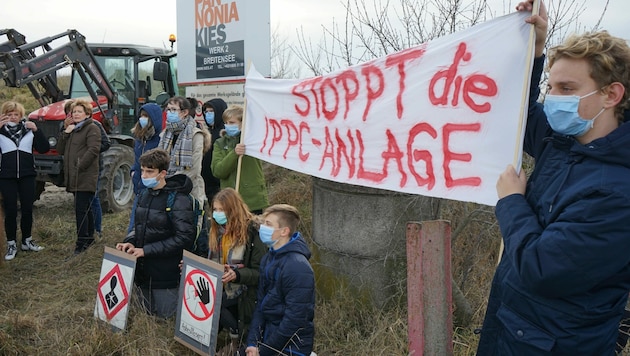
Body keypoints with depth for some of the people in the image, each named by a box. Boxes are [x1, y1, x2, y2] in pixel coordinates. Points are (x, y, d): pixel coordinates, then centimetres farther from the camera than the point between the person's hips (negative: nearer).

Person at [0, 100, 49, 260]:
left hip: (27, 176, 1)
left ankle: (27, 241, 23)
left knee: (27, 209, 8)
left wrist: (36, 130, -14)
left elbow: (44, 149, -3)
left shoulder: (28, 129, 4)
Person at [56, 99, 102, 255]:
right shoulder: (72, 129, 21)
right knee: (85, 208, 16)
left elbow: (93, 149, -18)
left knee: (81, 209, -11)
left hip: (85, 177, -9)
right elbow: (60, 149, 14)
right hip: (73, 177, 9)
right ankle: (89, 237, 25)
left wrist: (79, 167, -20)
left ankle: (82, 241, -7)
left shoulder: (92, 128, -6)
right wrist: (65, 133, -1)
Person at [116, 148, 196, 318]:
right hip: (143, 269, 7)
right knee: (148, 312, 20)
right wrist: (130, 241, -6)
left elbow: (184, 237, -22)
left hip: (165, 272, -7)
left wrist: (145, 250, -22)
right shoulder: (144, 194, 4)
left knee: (164, 316, 6)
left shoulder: (178, 199, -19)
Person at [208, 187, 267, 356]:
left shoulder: (252, 232, -14)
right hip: (223, 288, 7)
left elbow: (260, 272, -15)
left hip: (243, 293, -7)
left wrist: (236, 275, -31)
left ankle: (237, 335, -2)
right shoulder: (218, 229, 9)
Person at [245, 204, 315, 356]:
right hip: (268, 334, 8)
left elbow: (295, 319, -21)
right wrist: (252, 343, -2)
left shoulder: (297, 267, -21)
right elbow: (261, 303, 7)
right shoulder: (269, 258, 6)